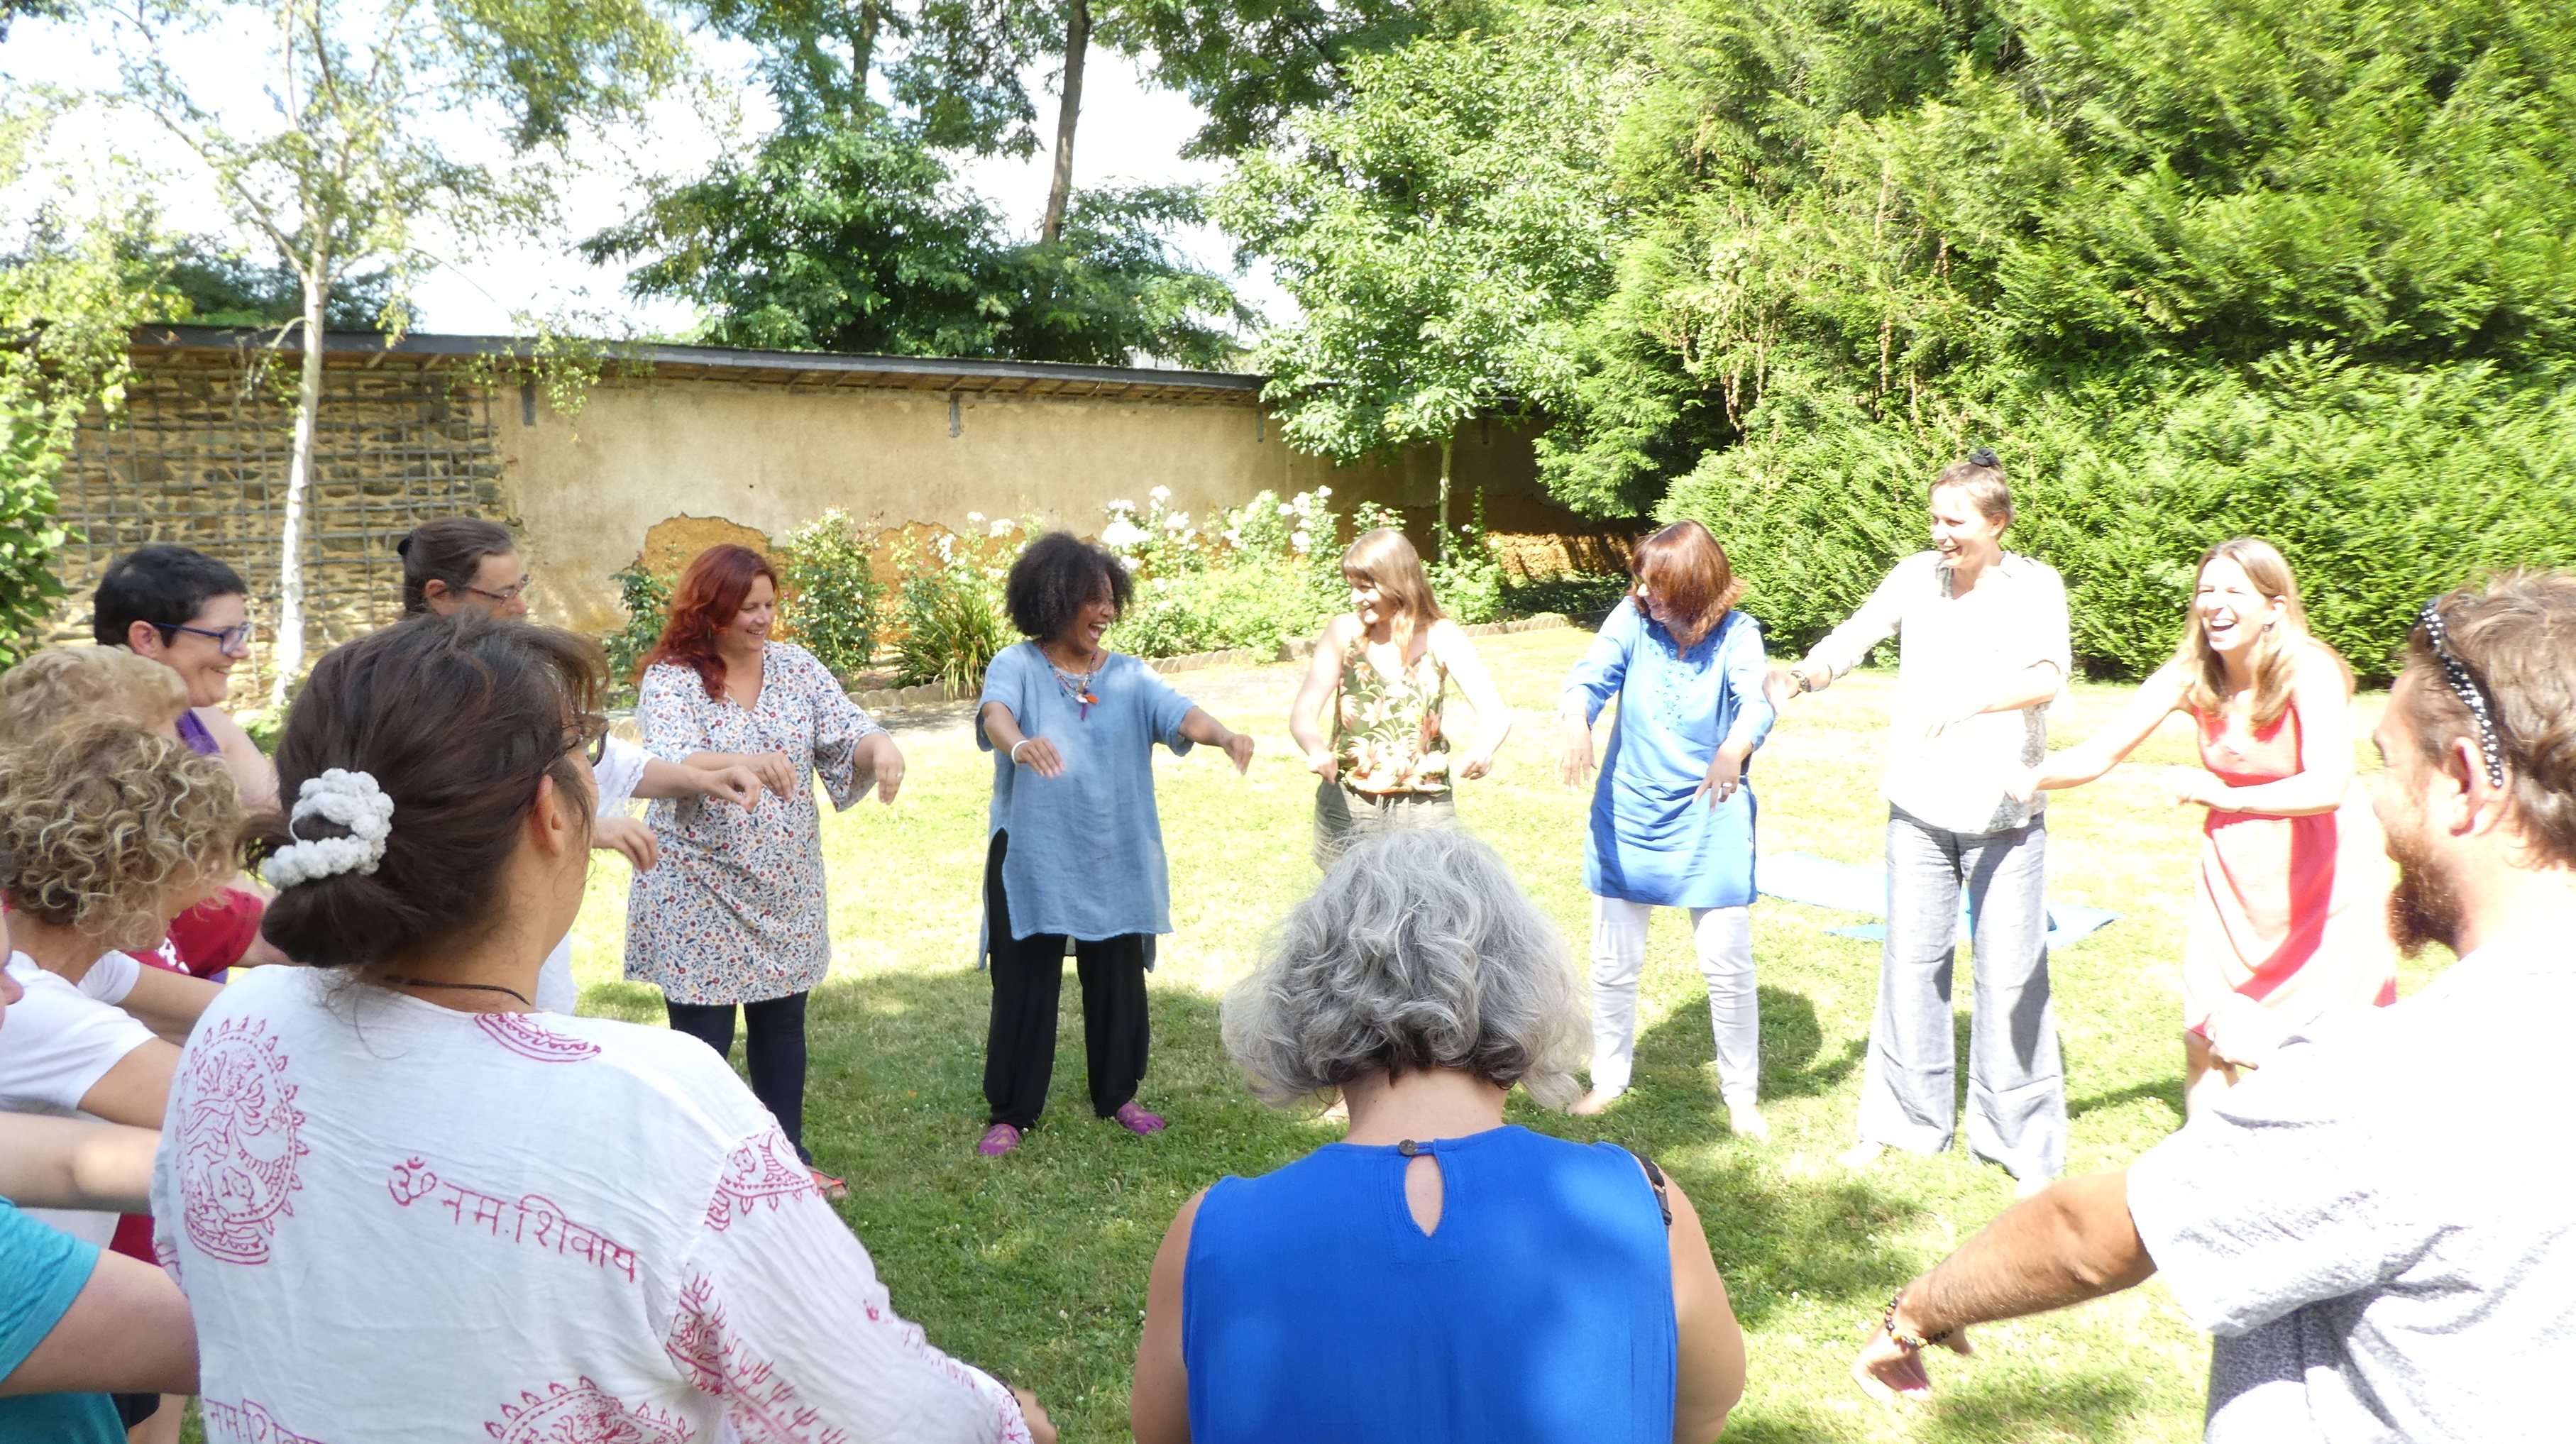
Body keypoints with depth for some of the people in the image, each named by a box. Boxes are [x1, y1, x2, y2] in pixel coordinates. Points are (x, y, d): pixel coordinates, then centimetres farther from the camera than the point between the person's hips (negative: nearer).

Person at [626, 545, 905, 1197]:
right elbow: (671, 766, -30)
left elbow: (846, 732, -7)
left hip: (785, 890, 5)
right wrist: (745, 762, -50)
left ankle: (788, 1156, 34)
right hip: (699, 894, -5)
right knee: (703, 1042, 4)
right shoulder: (670, 679, -14)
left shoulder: (795, 666, 0)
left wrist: (879, 745, -32)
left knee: (782, 1025, 18)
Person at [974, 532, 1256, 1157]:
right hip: (1031, 859, -3)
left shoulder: (1129, 676, 3)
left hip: (1117, 862, 3)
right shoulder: (1018, 667, -6)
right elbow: (995, 711, -26)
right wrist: (1018, 743, -50)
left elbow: (1178, 712, -14)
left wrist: (1224, 735, -37)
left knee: (1118, 985, 13)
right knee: (1024, 988, 5)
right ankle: (1012, 1112, 20)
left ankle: (1117, 1096, 33)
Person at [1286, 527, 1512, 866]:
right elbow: (1303, 713, -10)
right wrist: (1316, 749, -33)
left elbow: (1495, 713, -12)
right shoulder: (1344, 632, -3)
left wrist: (1483, 749, -35)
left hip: (1423, 808, -1)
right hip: (1346, 804, 1)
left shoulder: (1442, 638, -4)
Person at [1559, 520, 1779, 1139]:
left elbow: (1755, 701, -28)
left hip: (1710, 823, -2)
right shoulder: (1632, 619, -8)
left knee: (1728, 968, 3)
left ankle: (1742, 1094, 23)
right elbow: (1591, 675, -22)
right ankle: (1609, 1078, 31)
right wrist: (1577, 724, -44)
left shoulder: (1737, 635, -12)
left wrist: (1734, 750, -51)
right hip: (1627, 817, 2)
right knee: (1613, 964, 10)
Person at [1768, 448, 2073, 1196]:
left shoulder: (2035, 587, -7)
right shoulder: (1917, 576, 1)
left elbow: (2047, 676, -23)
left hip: (2006, 817, -3)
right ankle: (1904, 1117, 26)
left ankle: (2024, 1142, 14)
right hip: (1920, 811, 3)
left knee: (2012, 978, 1)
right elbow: (1854, 637, -7)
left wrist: (1968, 702, -40)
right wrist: (1802, 673, -27)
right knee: (1911, 965, 12)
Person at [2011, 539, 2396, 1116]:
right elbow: (2098, 753, -13)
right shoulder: (2190, 674, -11)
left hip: (2327, 873, -4)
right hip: (2234, 867, 4)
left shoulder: (2310, 672, -24)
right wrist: (2039, 776, -32)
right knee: (2205, 1038, 6)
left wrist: (2228, 797, -51)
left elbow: (2328, 788, -39)